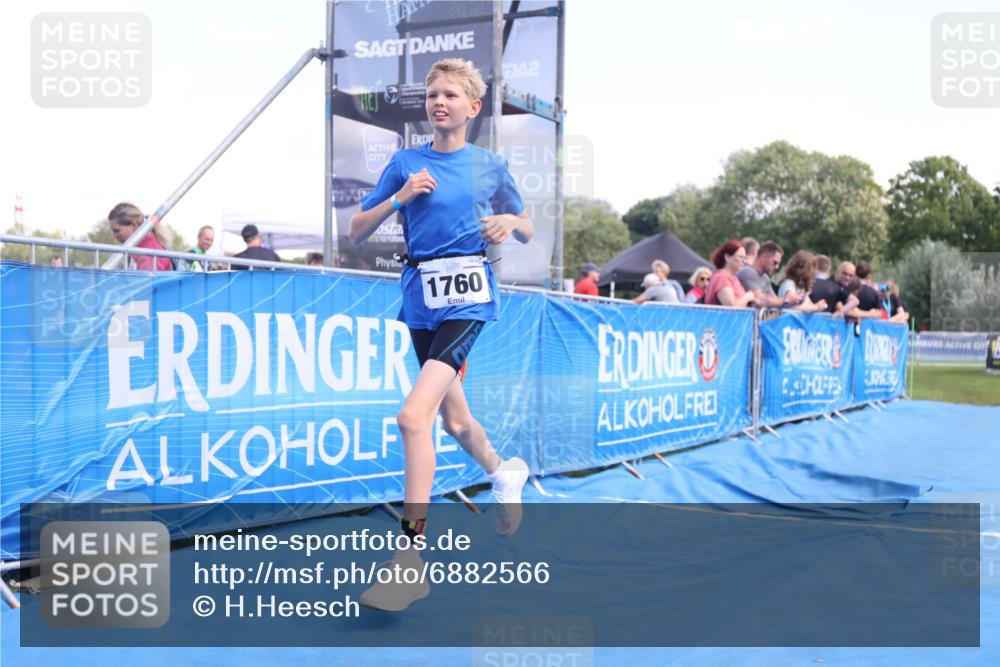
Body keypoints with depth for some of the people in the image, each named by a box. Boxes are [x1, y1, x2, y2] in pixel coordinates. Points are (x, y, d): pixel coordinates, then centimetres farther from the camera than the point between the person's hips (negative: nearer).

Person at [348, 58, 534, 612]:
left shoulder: (491, 166, 6)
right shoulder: (405, 164, 8)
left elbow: (528, 233, 16)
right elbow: (357, 232, 6)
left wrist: (511, 221, -6)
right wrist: (399, 198, -9)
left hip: (467, 295, -4)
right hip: (420, 297, 4)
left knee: (413, 416, -21)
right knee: (454, 420, 17)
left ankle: (410, 557, -15)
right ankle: (504, 473, 49)